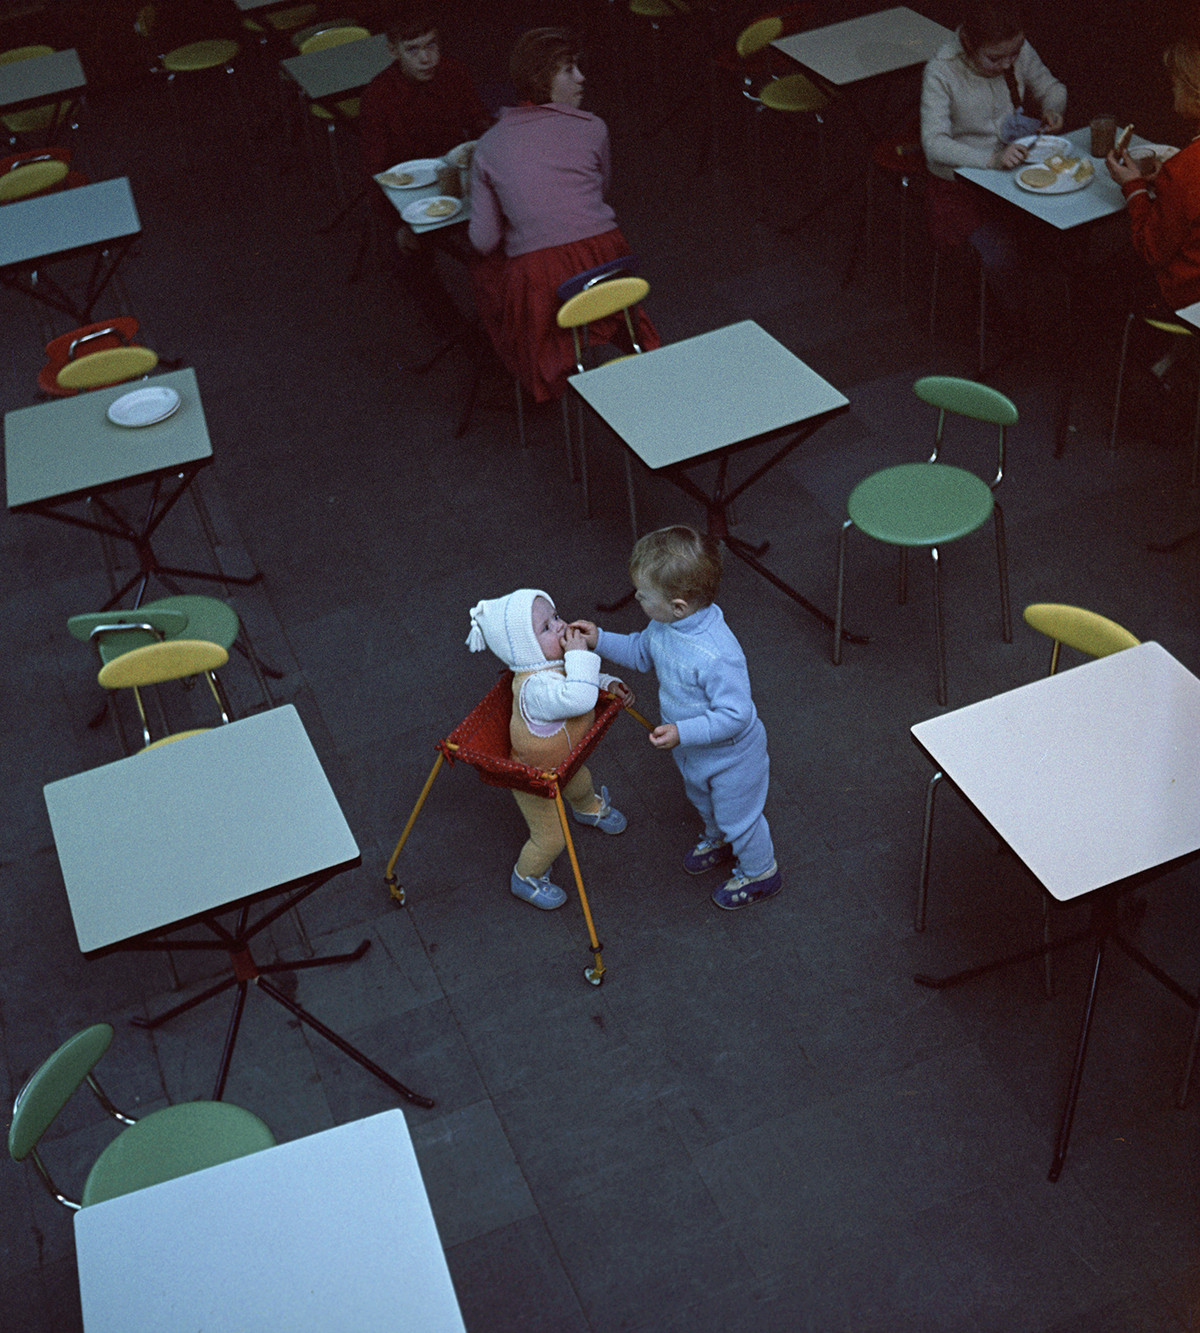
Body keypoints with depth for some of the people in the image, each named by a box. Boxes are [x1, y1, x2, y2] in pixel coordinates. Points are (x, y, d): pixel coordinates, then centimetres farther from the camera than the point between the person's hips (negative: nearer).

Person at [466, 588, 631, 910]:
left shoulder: (557, 659, -16)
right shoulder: (534, 687, -46)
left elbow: (584, 680, 8)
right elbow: (578, 698, -61)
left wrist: (609, 684, -8)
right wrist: (580, 654, -51)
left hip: (564, 761, 9)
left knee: (580, 784, 37)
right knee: (551, 837, 9)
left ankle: (590, 809, 73)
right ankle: (526, 878, 39)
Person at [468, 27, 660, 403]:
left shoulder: (488, 147, 5)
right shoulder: (591, 128, 3)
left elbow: (484, 241, 5)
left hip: (539, 283, -1)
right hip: (606, 263, 2)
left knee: (485, 272, 34)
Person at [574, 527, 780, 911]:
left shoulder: (718, 656, -44)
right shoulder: (664, 626, -17)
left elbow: (734, 715, -36)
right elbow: (641, 652, 5)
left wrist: (682, 733, -40)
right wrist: (599, 640, -6)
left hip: (731, 756, -8)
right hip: (695, 751, 8)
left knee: (737, 815, 18)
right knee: (702, 800, 34)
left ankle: (760, 872, 47)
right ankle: (719, 841, 65)